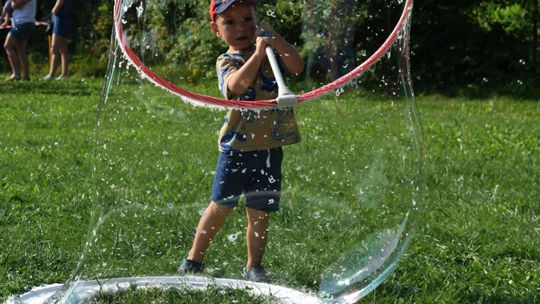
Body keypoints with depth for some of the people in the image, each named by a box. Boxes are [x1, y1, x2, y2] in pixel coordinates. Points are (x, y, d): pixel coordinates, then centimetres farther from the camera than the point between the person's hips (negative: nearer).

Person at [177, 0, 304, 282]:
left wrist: (273, 36, -12)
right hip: (237, 146, -2)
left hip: (270, 148, 2)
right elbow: (237, 84, -25)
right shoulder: (226, 61, -3)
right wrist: (257, 53, -32)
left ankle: (253, 265, 21)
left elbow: (297, 67, -10)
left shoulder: (271, 50, 8)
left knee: (259, 212, 6)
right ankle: (194, 257, 22)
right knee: (220, 207, 6)